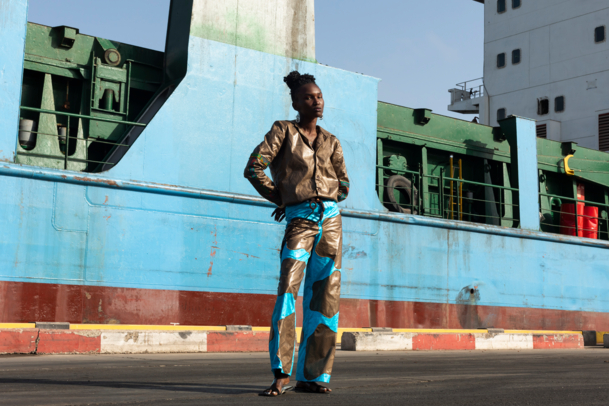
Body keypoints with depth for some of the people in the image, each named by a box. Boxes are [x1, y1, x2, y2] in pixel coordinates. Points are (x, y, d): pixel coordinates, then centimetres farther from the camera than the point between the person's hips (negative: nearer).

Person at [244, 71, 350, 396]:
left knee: (325, 298, 1)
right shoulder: (283, 131, 5)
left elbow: (343, 186, 20)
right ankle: (281, 375, -12)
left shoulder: (331, 142, 16)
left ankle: (311, 376, 8)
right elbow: (254, 168, -4)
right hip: (299, 222, -4)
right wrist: (282, 198, 5)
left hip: (330, 219, 4)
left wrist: (319, 199, 8)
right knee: (287, 291, -15)